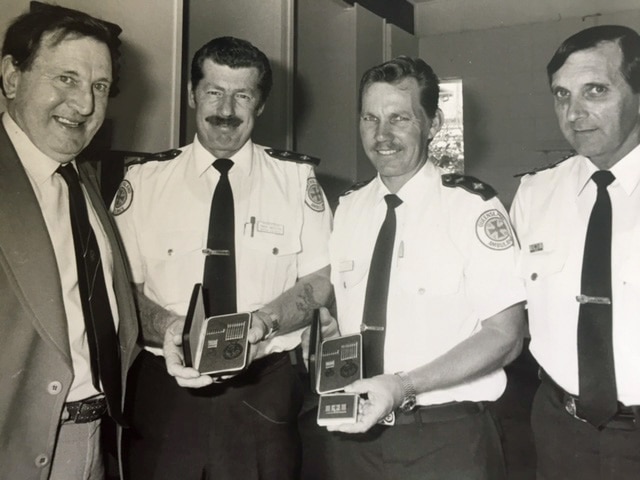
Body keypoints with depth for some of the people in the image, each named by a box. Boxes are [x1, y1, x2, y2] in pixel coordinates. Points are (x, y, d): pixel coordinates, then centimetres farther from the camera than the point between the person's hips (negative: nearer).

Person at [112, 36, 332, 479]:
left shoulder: (297, 177, 0)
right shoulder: (144, 180, 1)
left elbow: (320, 281, 0)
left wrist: (262, 322, -18)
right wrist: (166, 327, -20)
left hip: (264, 391, 0)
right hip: (165, 387, 1)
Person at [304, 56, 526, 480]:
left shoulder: (473, 206, -12)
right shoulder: (347, 207, 3)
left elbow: (505, 336, -13)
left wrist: (403, 386, -22)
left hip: (444, 440, -4)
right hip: (353, 432, 5)